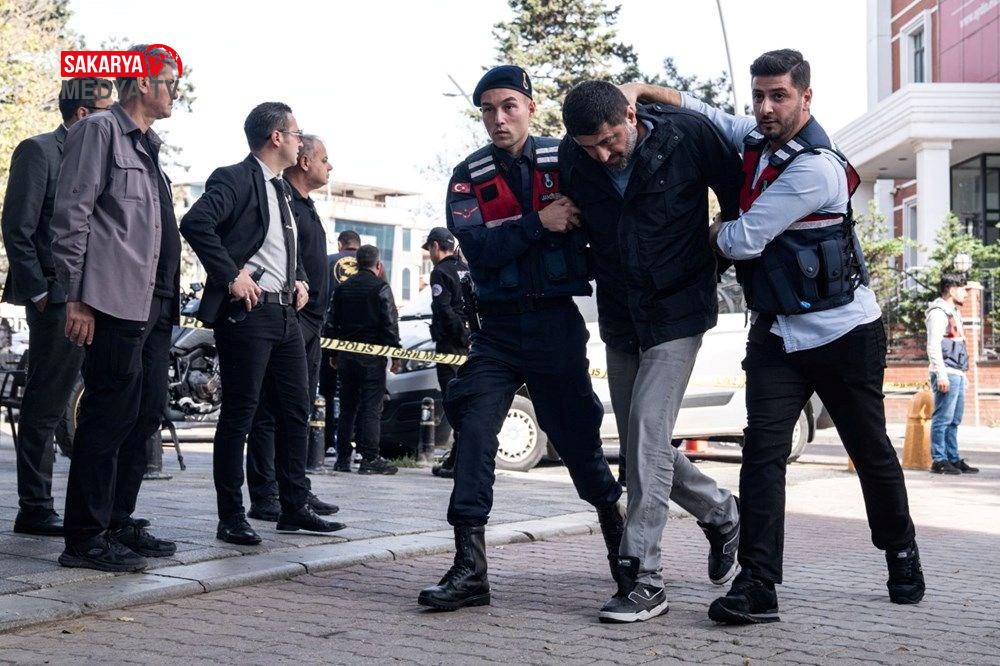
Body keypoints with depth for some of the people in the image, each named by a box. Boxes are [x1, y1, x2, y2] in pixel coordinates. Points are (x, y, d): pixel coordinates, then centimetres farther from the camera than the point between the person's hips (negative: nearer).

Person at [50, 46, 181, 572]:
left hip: (153, 306, 9)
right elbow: (70, 216, -10)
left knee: (146, 414, 11)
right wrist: (76, 297, -16)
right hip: (115, 302, -9)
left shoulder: (147, 146, 22)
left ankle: (117, 524, 20)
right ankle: (85, 539, 0)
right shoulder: (99, 131, -4)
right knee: (109, 415, -7)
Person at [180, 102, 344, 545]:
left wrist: (300, 279, 15)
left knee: (296, 412, 11)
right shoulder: (235, 179, -8)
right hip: (248, 310, -9)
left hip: (285, 311, 9)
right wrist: (231, 276, -24)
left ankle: (294, 509, 20)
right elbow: (195, 223, -24)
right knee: (239, 415, -4)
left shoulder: (281, 189, 19)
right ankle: (231, 519, 3)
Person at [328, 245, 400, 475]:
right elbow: (390, 323, -10)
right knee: (371, 407, -5)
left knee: (347, 407, 12)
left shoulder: (342, 288, 11)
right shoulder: (380, 287, -6)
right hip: (372, 356, -5)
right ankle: (370, 458, -8)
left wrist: (334, 354, 19)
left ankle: (343, 455, 13)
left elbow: (333, 322, 14)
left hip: (346, 355, 6)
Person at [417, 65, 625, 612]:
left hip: (557, 322, -1)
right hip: (499, 326, 1)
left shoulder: (565, 159, 1)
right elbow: (477, 247, -11)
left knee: (575, 435, 8)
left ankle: (616, 523, 36)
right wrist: (539, 223, -20)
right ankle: (470, 567, -8)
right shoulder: (469, 176, 3)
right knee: (473, 430, -11)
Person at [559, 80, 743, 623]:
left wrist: (718, 258, 6)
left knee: (647, 425, -16)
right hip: (620, 316, 5)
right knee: (642, 438, 9)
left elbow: (737, 197, -2)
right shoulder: (571, 158, -7)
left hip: (679, 311, -5)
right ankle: (721, 514, 35)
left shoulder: (687, 134, -16)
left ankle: (642, 578, -11)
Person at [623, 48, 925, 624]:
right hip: (777, 332, 6)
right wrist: (642, 90, -5)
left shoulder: (814, 167, -21)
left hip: (844, 331, -6)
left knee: (870, 449, 10)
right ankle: (757, 586, -12)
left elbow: (743, 240, -21)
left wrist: (708, 227, 0)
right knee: (763, 448, -9)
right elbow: (701, 111, 13)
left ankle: (903, 557, 33)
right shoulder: (757, 140, 4)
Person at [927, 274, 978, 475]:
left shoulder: (954, 312, 22)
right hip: (946, 374, -10)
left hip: (957, 374, 10)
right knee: (942, 419, -8)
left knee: (954, 421, 11)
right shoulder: (938, 312, -8)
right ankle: (939, 460, -6)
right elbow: (933, 346, -16)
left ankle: (953, 459, 15)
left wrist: (962, 373, 22)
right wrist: (941, 374, -22)